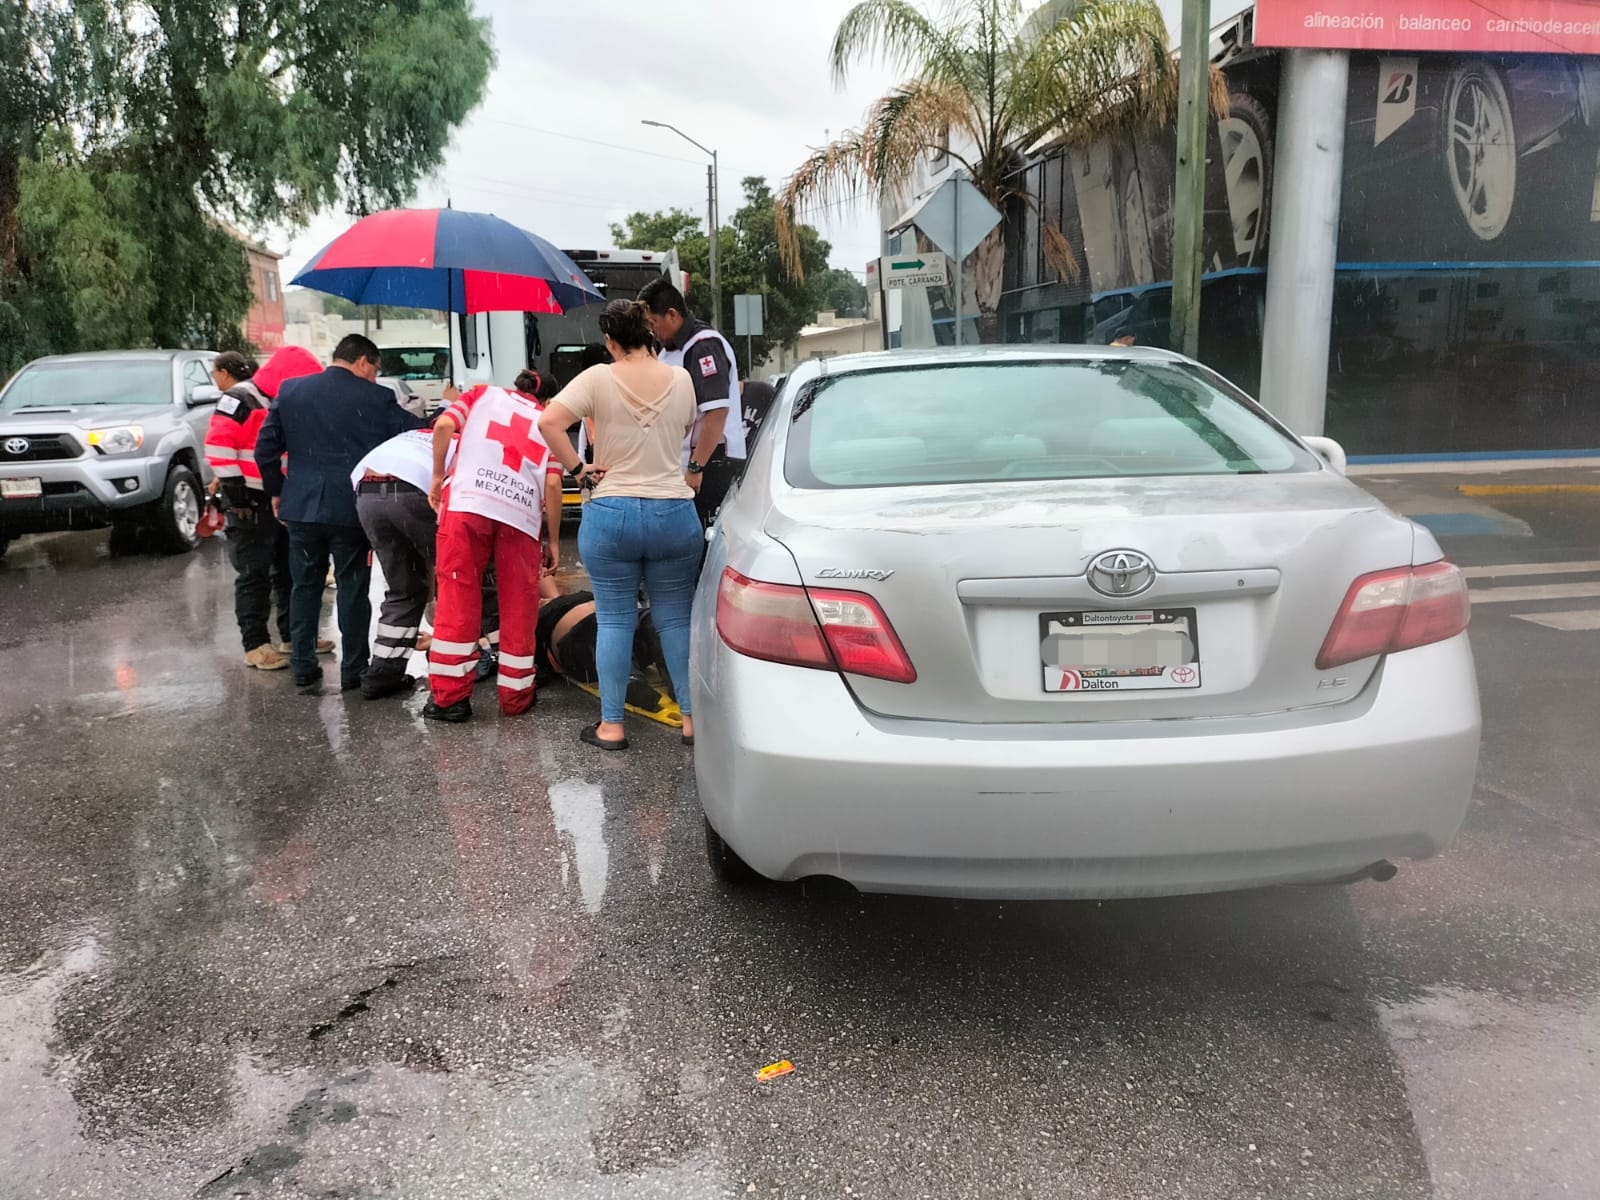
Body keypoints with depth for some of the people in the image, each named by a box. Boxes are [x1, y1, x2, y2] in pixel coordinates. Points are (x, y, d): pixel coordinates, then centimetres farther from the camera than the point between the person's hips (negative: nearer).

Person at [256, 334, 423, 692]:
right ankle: (353, 670, 11)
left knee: (305, 586, 14)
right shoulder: (377, 398, -7)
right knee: (352, 588, 6)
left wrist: (276, 490, 16)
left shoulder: (290, 391, 5)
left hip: (301, 506, 3)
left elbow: (265, 447, 6)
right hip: (350, 508, -3)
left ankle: (303, 667, 18)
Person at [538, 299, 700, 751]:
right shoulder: (681, 379, 3)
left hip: (611, 514, -2)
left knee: (614, 621, 6)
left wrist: (578, 468, -7)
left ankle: (611, 726, 10)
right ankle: (692, 718, 13)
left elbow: (548, 421, -15)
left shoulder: (598, 379, -6)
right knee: (676, 619, 10)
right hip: (675, 513, 2)